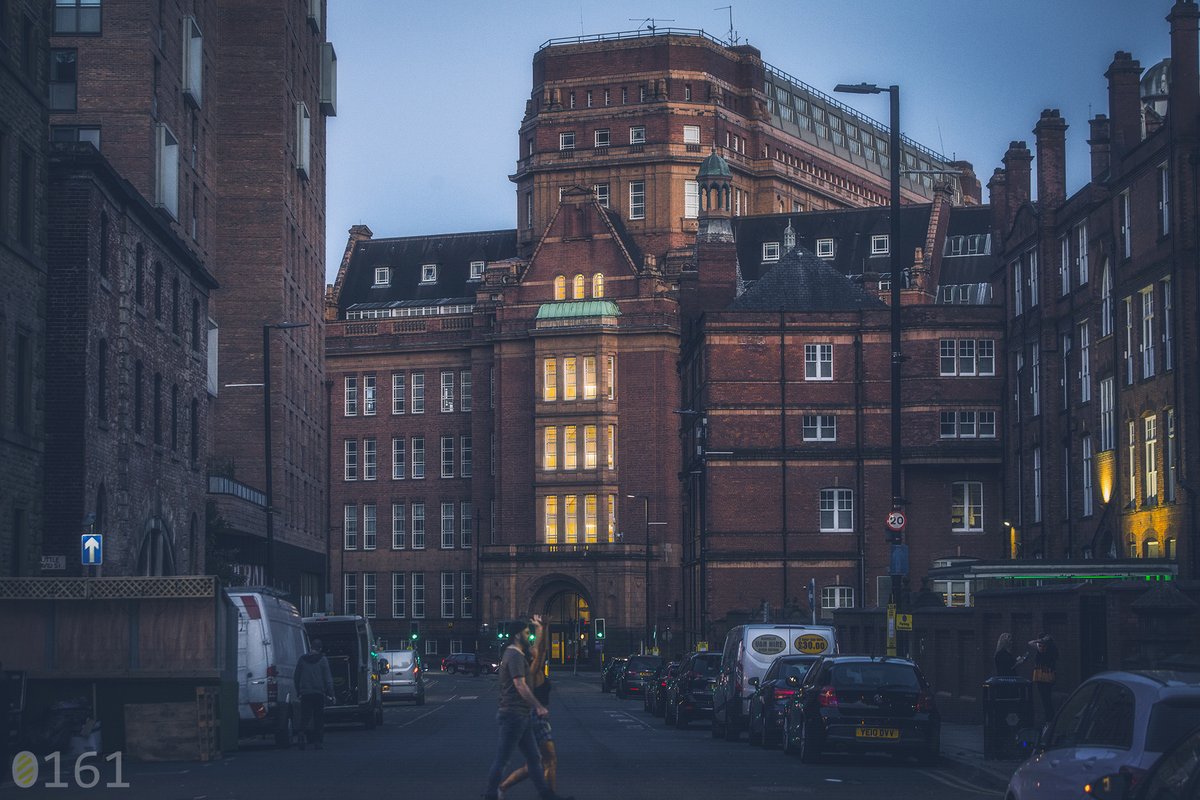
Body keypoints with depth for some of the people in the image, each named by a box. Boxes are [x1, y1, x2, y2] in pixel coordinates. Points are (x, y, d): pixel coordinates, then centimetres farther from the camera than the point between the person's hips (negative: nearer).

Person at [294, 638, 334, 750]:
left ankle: (303, 734, -23)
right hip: (319, 693, -1)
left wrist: (298, 692, 19)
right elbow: (328, 678, -4)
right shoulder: (323, 660, -3)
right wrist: (330, 694, -1)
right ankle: (318, 741, 4)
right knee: (319, 718, 6)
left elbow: (297, 677, 10)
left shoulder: (302, 659, 5)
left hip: (305, 693, 1)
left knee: (305, 716, 3)